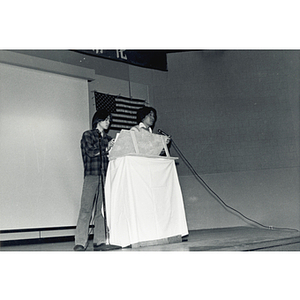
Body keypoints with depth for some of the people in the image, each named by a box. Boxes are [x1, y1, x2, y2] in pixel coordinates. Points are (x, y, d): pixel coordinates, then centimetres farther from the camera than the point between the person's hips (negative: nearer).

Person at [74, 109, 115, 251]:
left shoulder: (108, 138, 23)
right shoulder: (88, 135, 9)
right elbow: (91, 152, -6)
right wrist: (106, 148, 2)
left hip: (105, 176, 5)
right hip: (91, 175, -5)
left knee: (102, 209, -2)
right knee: (86, 208, -10)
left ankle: (99, 240, 1)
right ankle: (80, 242, -11)